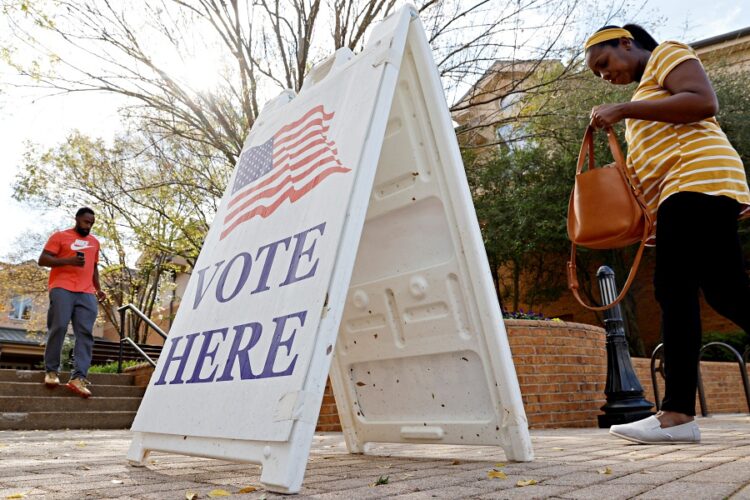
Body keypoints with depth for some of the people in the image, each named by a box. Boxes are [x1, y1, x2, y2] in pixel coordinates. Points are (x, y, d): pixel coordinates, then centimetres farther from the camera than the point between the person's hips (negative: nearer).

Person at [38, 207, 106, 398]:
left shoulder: (94, 242, 25)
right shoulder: (60, 236, 9)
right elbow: (43, 260, 1)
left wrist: (98, 288, 17)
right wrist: (69, 260, -13)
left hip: (87, 293, 4)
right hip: (62, 289, -4)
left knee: (85, 333, -9)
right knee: (58, 327, -11)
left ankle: (78, 377, -14)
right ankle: (51, 370, 7)